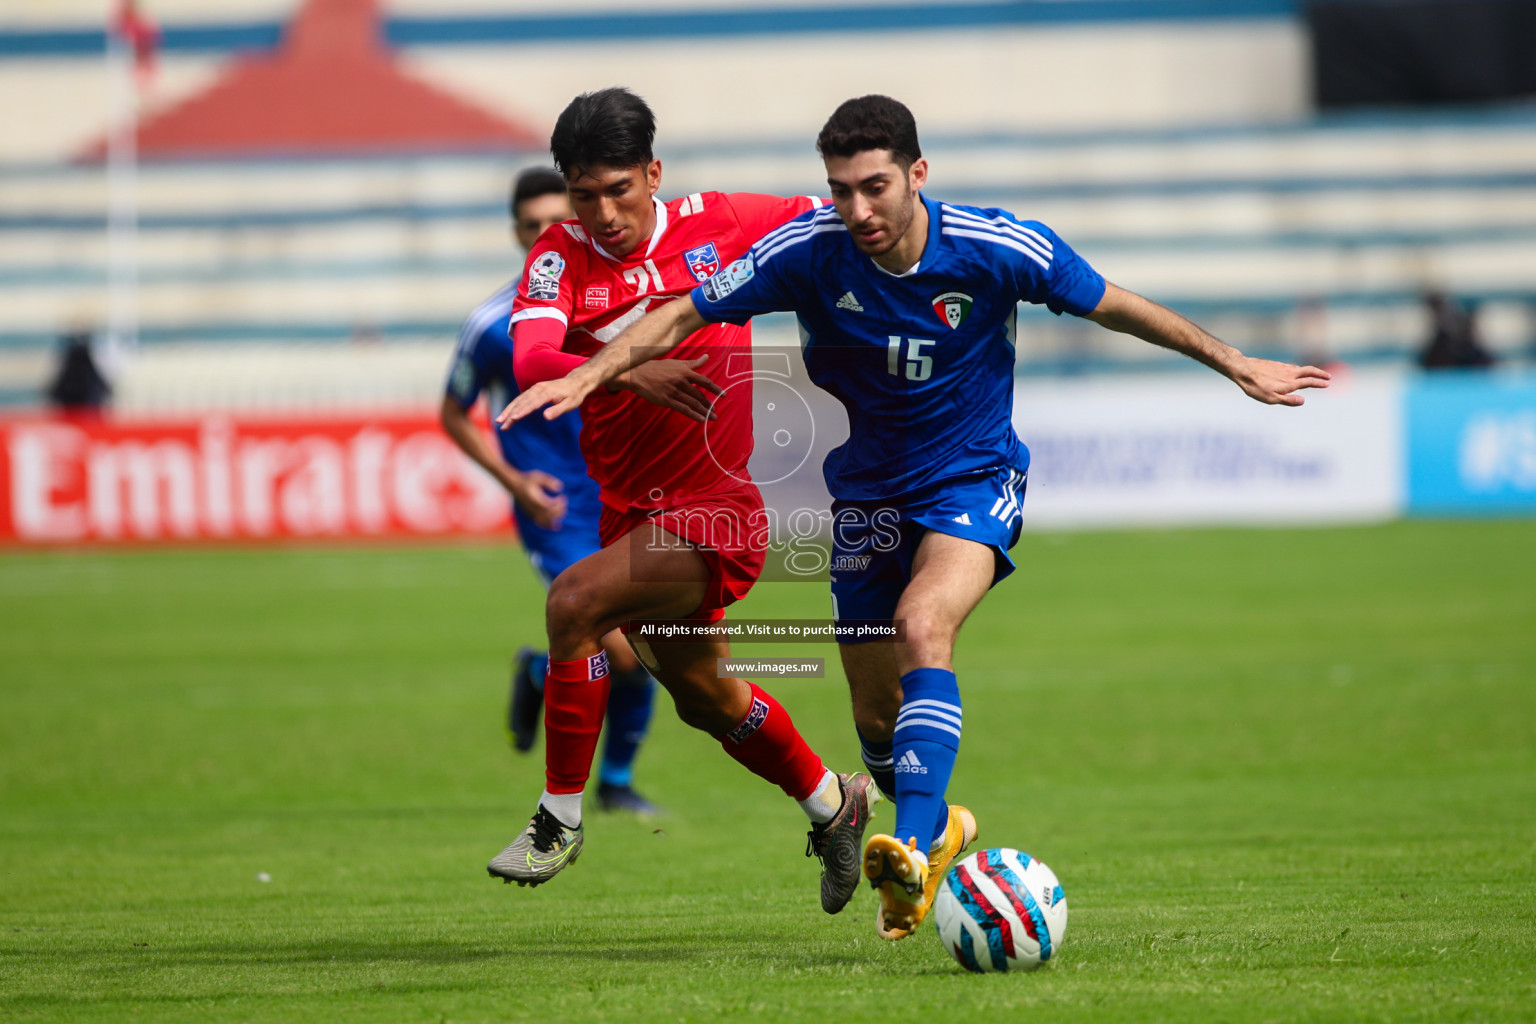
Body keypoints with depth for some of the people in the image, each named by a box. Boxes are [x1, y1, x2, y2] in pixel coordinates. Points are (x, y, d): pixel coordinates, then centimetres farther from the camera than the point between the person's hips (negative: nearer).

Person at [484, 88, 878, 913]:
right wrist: (631, 374, -41)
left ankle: (560, 818, -14)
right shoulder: (560, 258, -7)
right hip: (631, 505, 5)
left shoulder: (715, 223, -8)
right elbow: (530, 362, -25)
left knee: (575, 602, -26)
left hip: (716, 505, -5)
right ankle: (831, 804, 46)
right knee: (705, 697, 21)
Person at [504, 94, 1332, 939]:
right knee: (876, 712, 8)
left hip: (973, 478, -3)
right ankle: (938, 828, 39)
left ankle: (913, 851, -40)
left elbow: (1112, 307, -6)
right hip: (867, 492, 3)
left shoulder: (996, 250, -20)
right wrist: (588, 375, -23)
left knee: (923, 626, -31)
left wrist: (1235, 365, 0)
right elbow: (685, 316, -10)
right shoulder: (808, 253, -18)